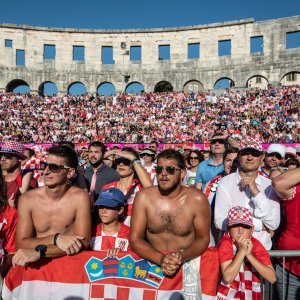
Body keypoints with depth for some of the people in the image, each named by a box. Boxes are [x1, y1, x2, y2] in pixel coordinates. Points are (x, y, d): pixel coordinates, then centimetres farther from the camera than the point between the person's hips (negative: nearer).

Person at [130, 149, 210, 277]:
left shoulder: (197, 199, -12)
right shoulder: (143, 196, -9)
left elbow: (203, 239, -1)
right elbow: (135, 239, -7)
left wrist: (182, 256, -18)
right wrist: (160, 259, -22)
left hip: (188, 262, 0)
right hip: (154, 262, 0)